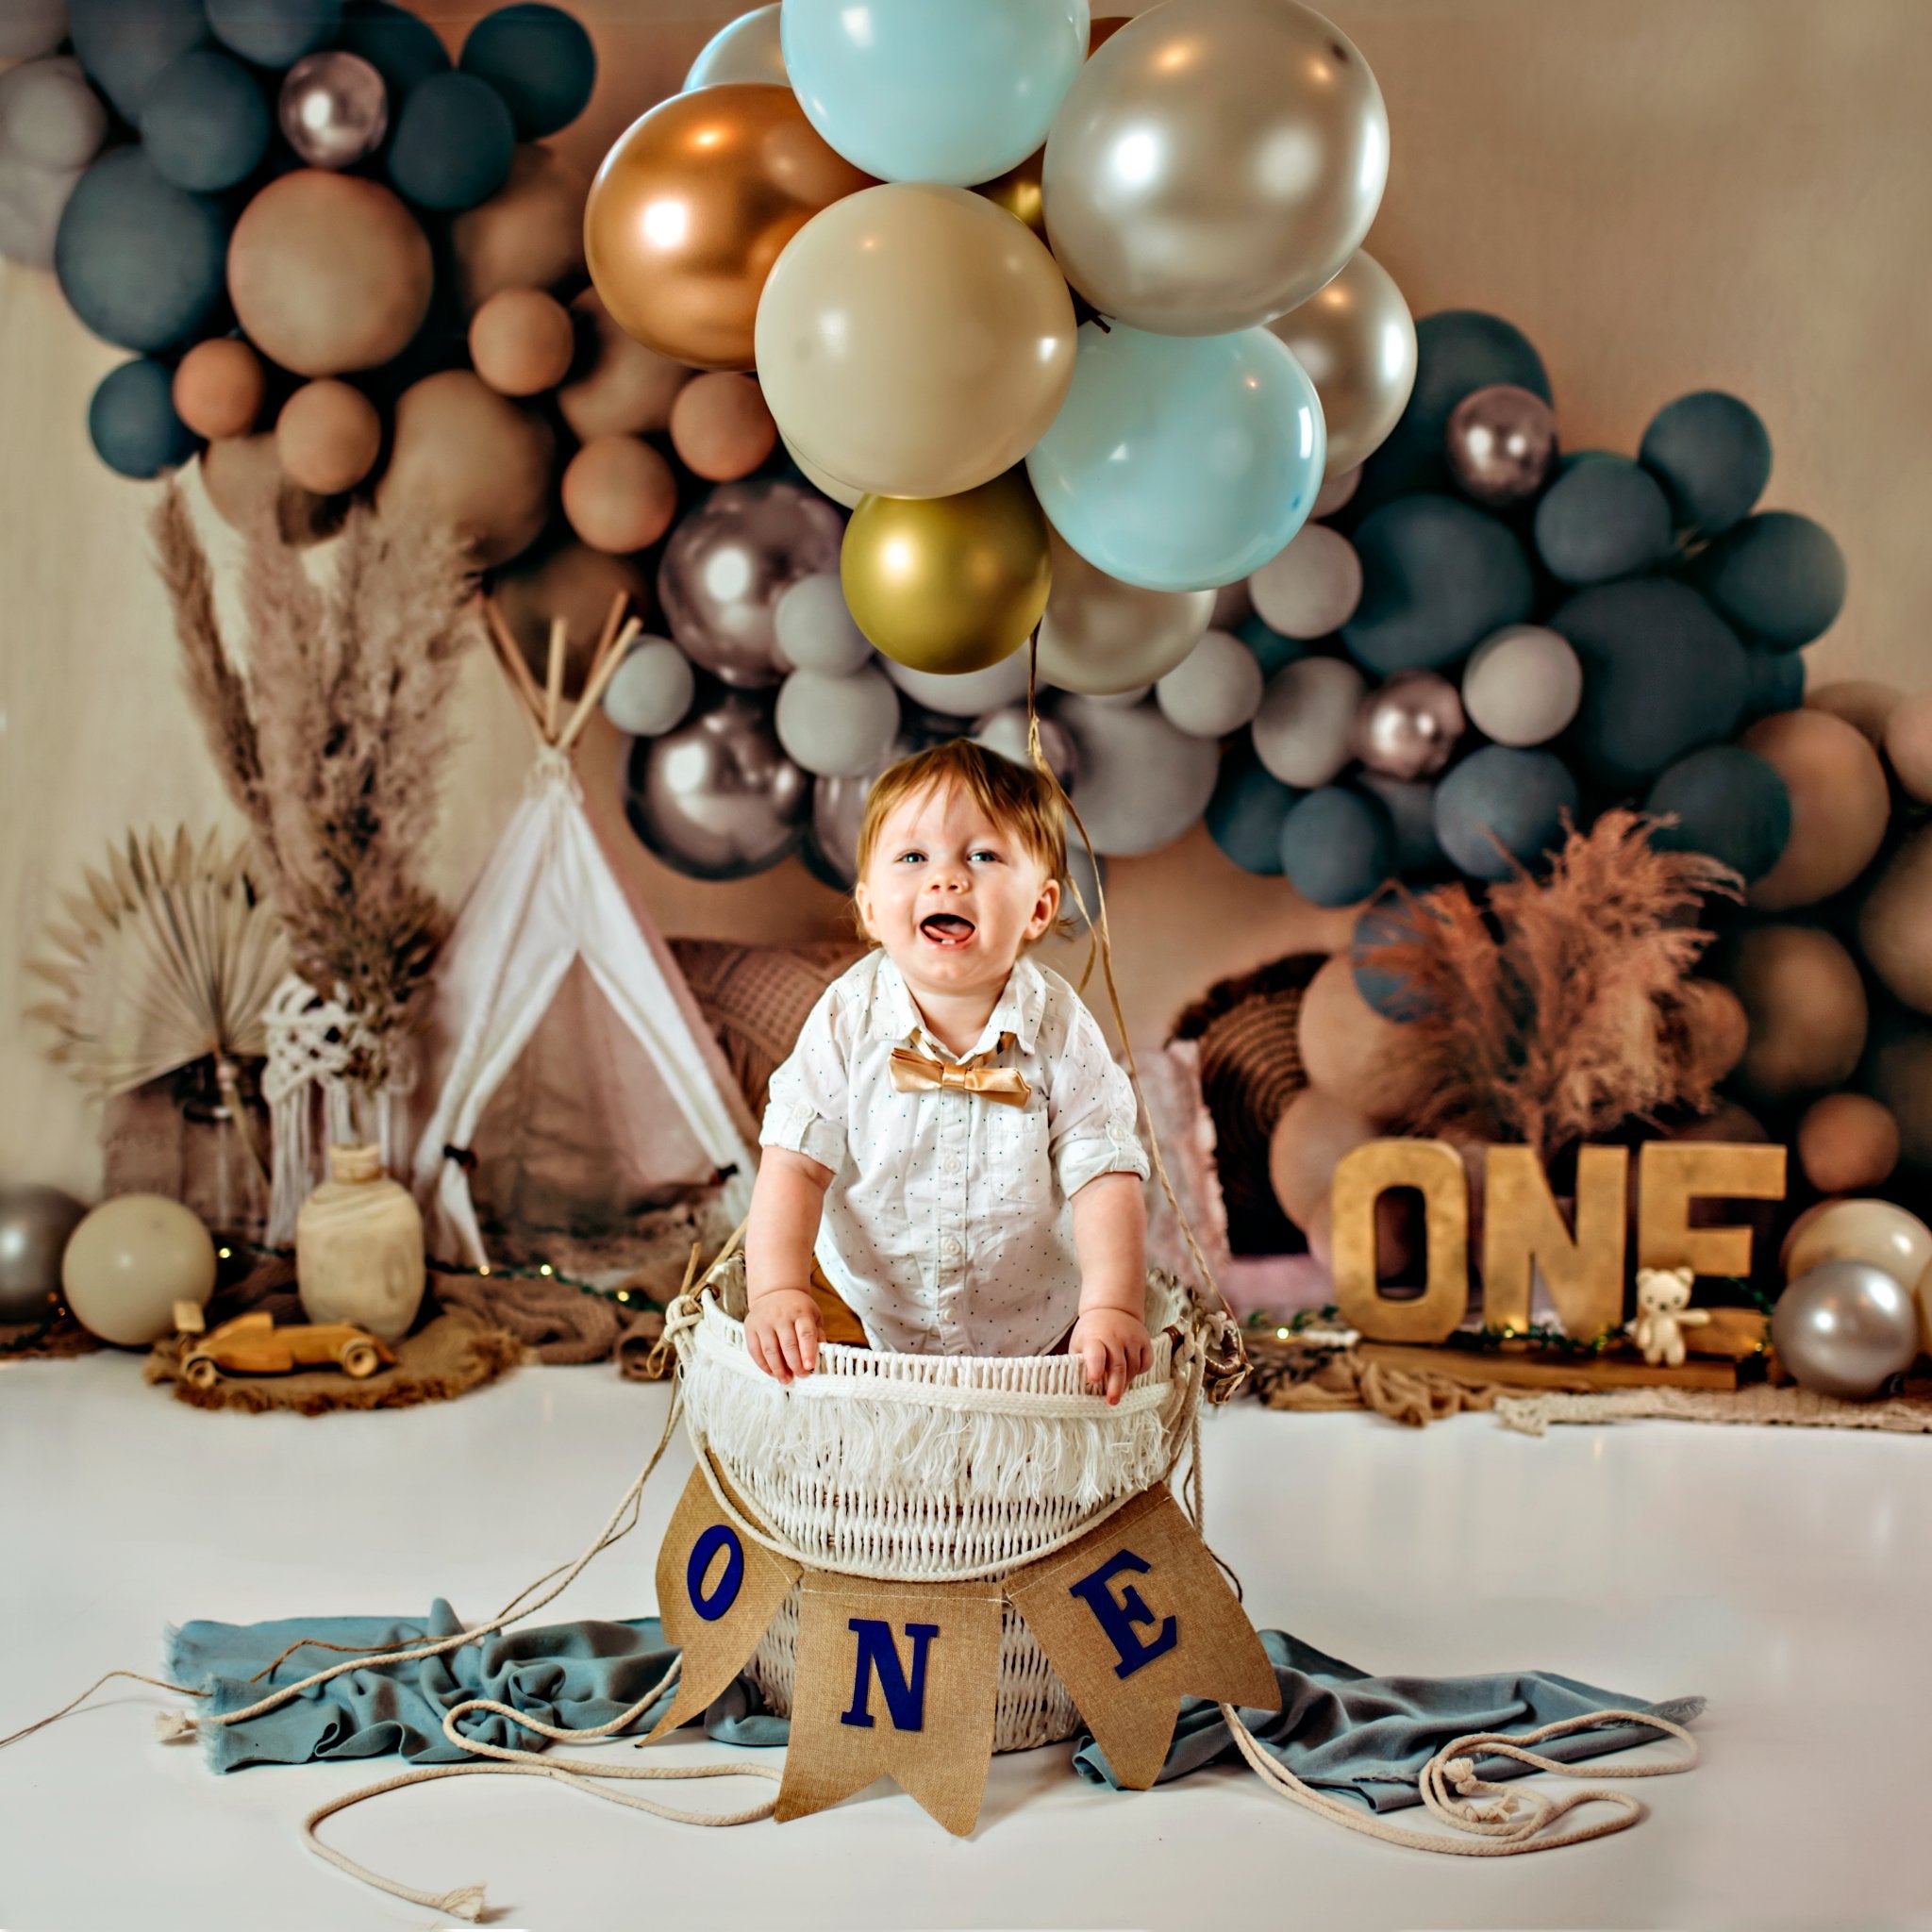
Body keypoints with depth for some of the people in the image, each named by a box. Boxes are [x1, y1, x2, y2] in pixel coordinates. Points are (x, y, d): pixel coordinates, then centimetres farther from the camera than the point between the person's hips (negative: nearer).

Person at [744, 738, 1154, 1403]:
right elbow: (795, 1167, -14)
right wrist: (776, 1291, -27)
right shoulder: (847, 1021, -13)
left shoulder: (1063, 1033, -14)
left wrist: (1112, 1307, -28)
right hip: (861, 1325, 1)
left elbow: (1105, 1180, -15)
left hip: (1033, 1333, 0)